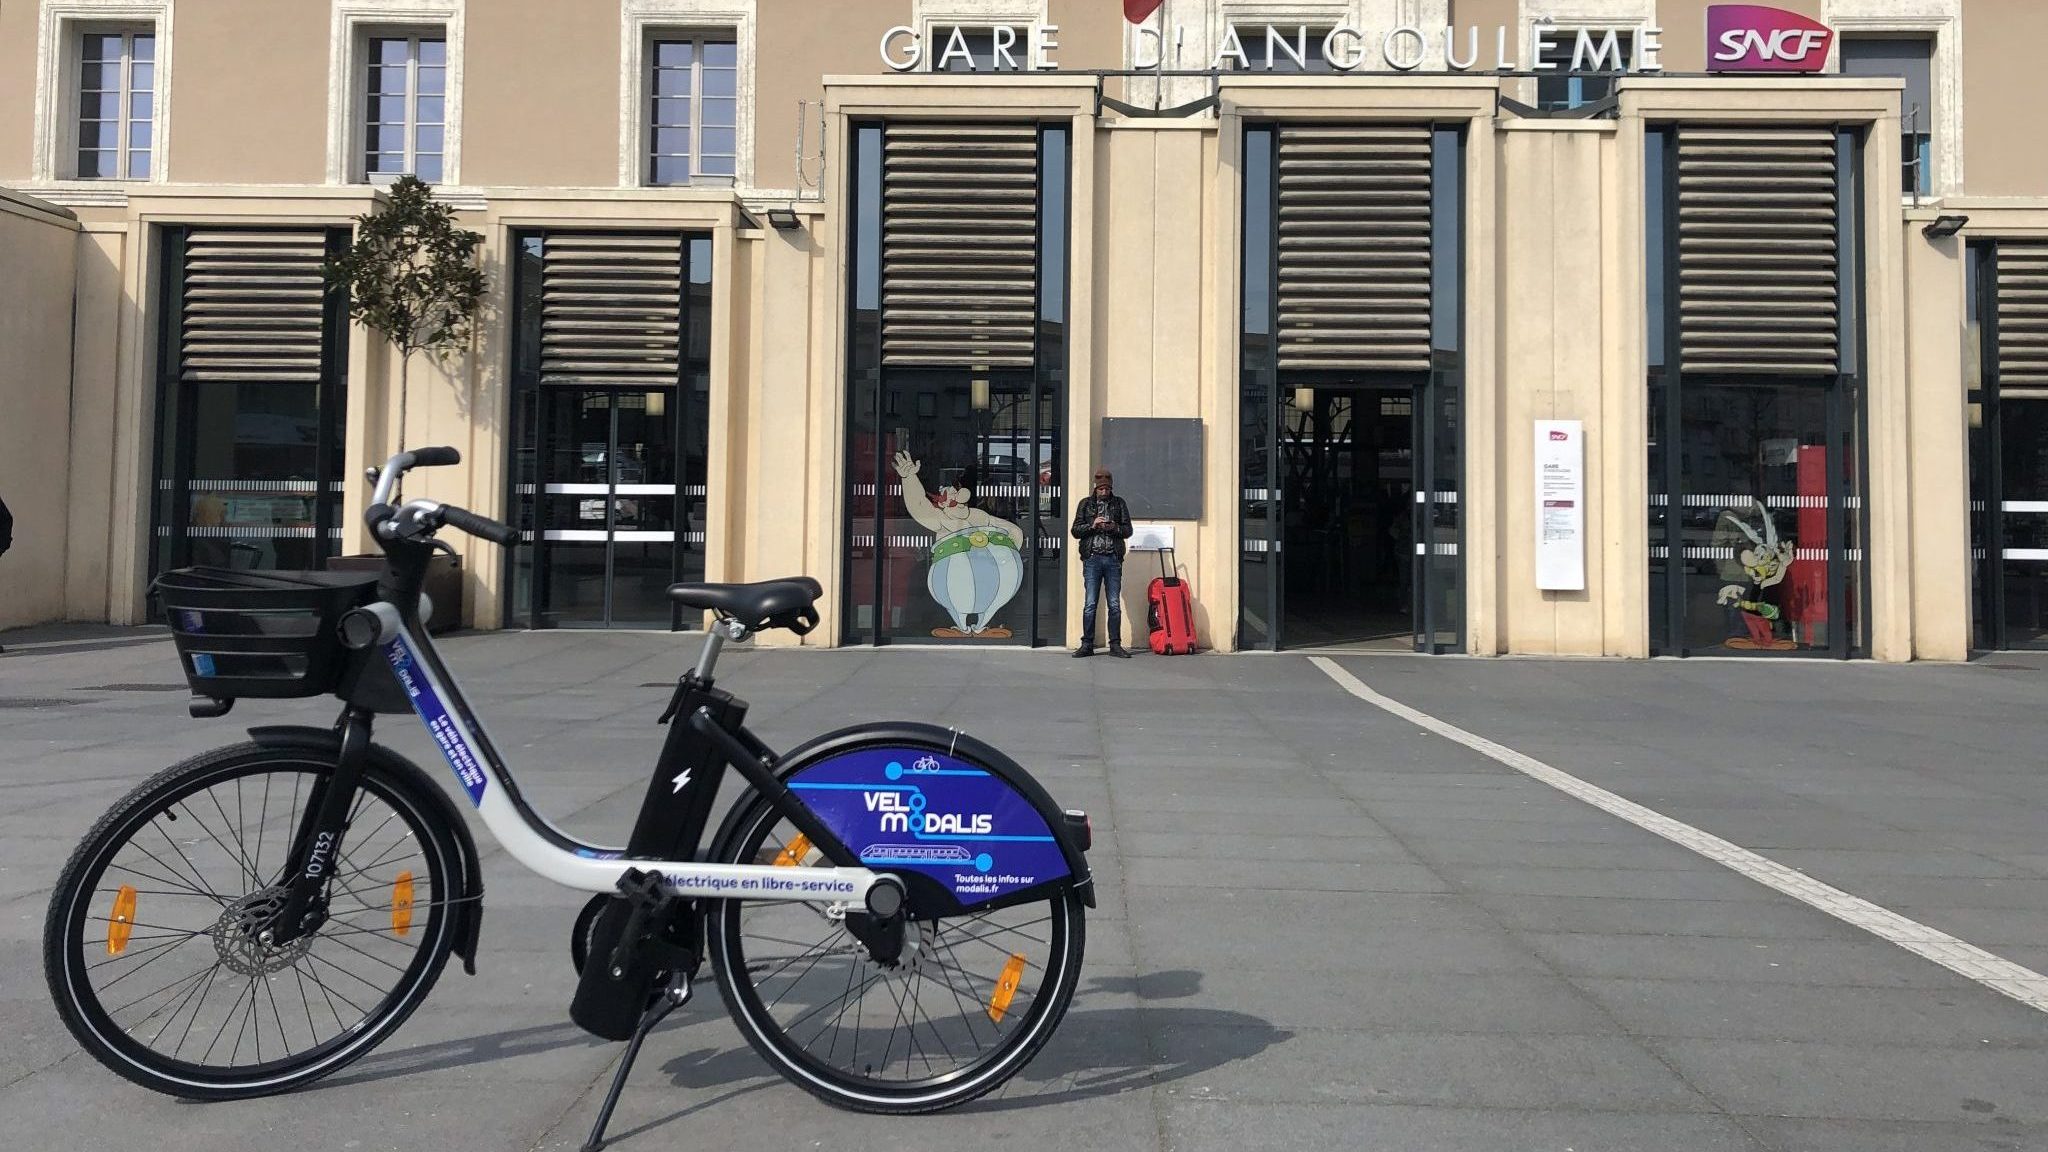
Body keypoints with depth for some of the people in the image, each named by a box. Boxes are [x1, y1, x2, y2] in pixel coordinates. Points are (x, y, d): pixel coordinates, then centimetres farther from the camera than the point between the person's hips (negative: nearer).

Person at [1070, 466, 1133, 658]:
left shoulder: (1119, 504, 12)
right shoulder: (1085, 504, 10)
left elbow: (1128, 530, 9)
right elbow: (1075, 530, 6)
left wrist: (1114, 527, -10)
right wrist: (1092, 525, -11)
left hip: (1113, 559, 1)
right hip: (1092, 558, -1)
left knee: (1115, 605, 1)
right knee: (1089, 604, -2)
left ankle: (1115, 645, 6)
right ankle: (1087, 644, 3)